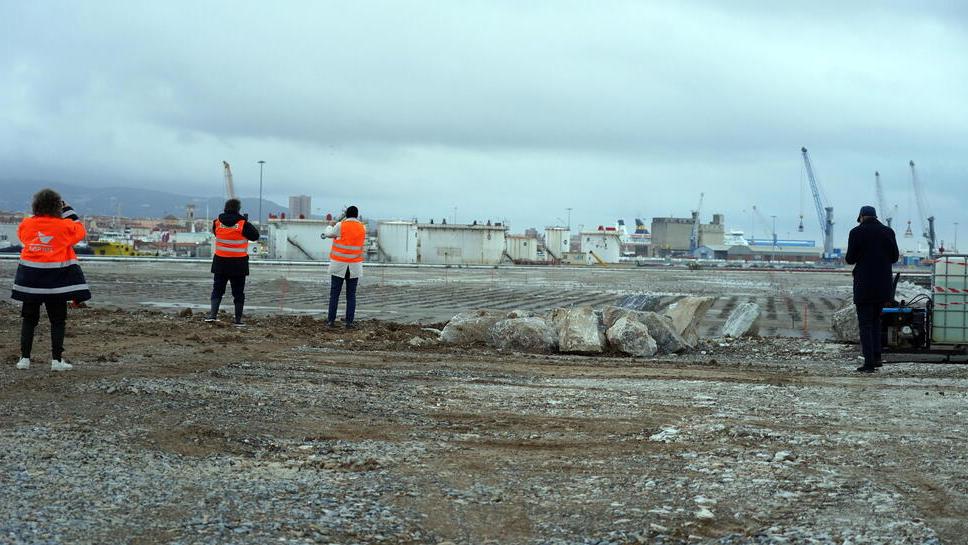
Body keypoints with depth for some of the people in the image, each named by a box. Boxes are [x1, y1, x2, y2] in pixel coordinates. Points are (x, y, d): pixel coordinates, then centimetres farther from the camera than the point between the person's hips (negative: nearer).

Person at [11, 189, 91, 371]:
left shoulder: (26, 224, -2)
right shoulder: (65, 226, -8)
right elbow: (80, 231, 11)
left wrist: (36, 215, 18)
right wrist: (69, 212, 15)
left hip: (30, 278, 2)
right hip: (56, 279, -2)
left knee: (29, 319, 12)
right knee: (58, 320, 5)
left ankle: (24, 358, 9)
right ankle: (57, 360, 1)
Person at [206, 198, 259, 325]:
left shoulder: (217, 222, -2)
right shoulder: (243, 224, -13)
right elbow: (255, 236, -2)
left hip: (220, 262, 2)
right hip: (238, 263, -2)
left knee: (217, 289, 12)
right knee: (238, 292, 7)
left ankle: (213, 313, -3)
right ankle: (238, 319, 7)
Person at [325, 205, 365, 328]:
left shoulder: (340, 226, -9)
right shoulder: (363, 228, 0)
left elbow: (330, 235, 8)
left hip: (339, 264, -2)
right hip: (355, 266, 2)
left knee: (334, 293, 5)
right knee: (351, 295, 7)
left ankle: (331, 320, 5)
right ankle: (349, 322, 3)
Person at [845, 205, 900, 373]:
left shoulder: (857, 232, -8)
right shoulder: (888, 232, 3)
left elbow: (850, 259, -7)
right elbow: (894, 257, 7)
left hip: (864, 285, -4)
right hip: (884, 285, 4)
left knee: (865, 323, 0)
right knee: (876, 320, 19)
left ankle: (869, 362, -5)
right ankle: (876, 357, 12)